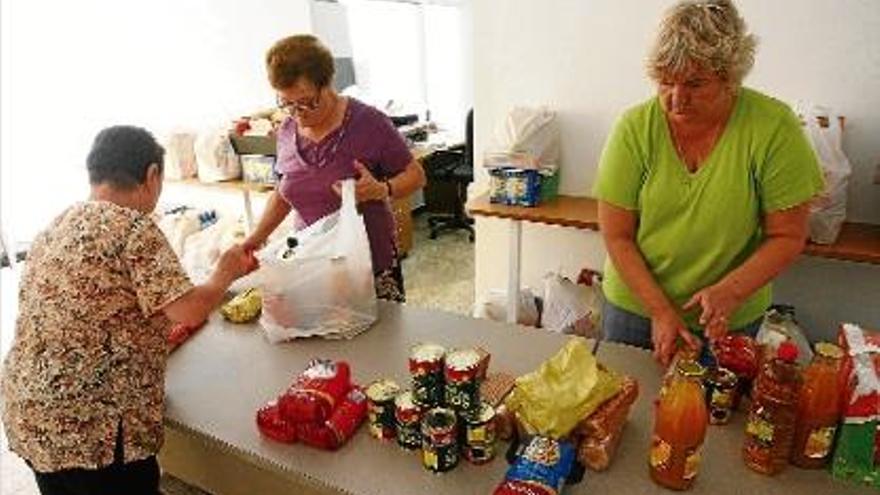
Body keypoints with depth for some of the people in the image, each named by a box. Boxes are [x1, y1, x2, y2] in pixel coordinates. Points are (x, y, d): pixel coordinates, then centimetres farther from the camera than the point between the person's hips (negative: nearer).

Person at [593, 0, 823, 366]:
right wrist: (660, 311, -17)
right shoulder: (635, 127, -14)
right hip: (634, 307, 1)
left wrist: (729, 292, -24)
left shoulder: (773, 127, -15)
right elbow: (617, 236, -12)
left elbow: (787, 237, -9)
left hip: (729, 322, 0)